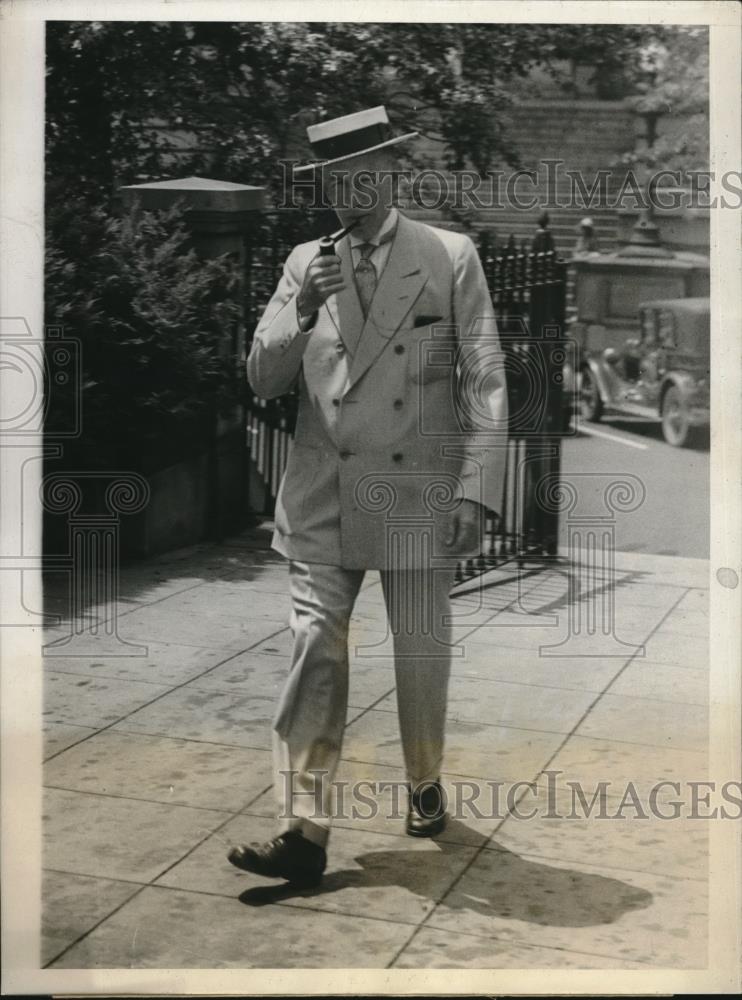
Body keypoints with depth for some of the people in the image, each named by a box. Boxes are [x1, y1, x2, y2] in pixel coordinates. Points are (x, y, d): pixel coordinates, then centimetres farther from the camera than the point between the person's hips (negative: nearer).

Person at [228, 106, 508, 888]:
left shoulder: (452, 257, 0)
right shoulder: (305, 263, 8)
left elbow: (484, 382, -2)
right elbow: (262, 378, 5)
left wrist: (476, 491, -10)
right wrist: (303, 314, -13)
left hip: (418, 495, -1)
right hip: (322, 499, 2)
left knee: (422, 658, 10)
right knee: (314, 654, -5)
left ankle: (424, 785, 35)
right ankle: (303, 830, -1)